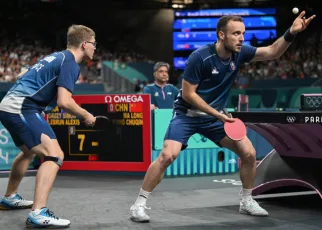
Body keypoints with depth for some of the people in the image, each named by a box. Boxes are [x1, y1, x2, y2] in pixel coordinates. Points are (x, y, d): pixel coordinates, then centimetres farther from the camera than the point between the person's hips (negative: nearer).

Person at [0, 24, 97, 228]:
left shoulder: (57, 57, 20)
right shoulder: (70, 63, -9)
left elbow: (25, 76, 29)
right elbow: (64, 102, -20)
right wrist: (86, 116, -4)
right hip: (22, 108, -10)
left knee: (29, 151, 31)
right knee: (54, 155, -16)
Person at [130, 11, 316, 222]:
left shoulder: (240, 53, -6)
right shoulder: (200, 57, -23)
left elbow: (273, 52, -6)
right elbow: (188, 94, -19)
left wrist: (291, 33, -25)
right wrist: (216, 114, -21)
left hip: (216, 116, 6)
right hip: (187, 114, -6)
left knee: (249, 152, -2)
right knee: (168, 155, -24)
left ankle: (247, 202, 18)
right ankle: (139, 204, -9)